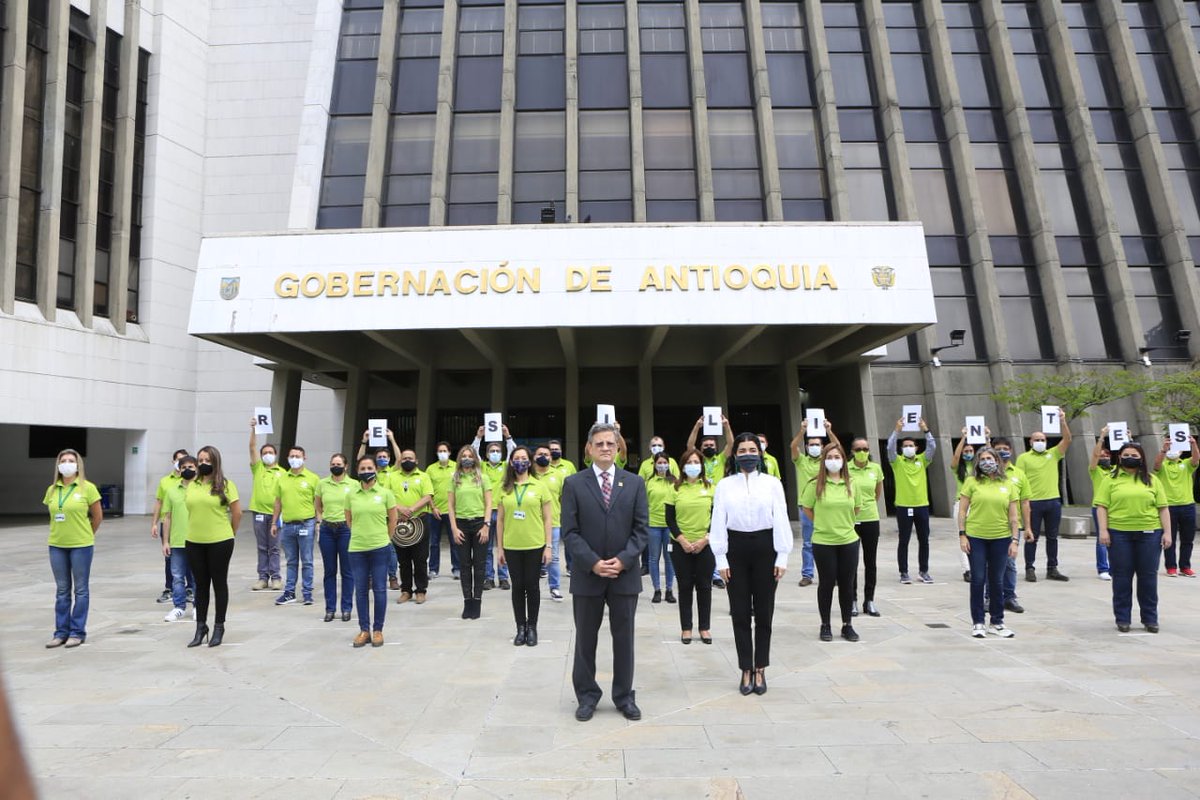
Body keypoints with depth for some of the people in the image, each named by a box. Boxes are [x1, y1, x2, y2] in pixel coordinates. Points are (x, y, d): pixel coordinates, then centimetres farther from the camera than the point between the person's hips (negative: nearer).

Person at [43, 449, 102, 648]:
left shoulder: (88, 488, -7)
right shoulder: (52, 490, 5)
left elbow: (98, 516, 0)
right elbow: (52, 514, 18)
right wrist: (61, 532, 13)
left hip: (81, 546, -4)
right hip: (57, 546, 4)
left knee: (80, 590, 4)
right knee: (62, 590, 12)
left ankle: (77, 632, 12)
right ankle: (61, 632, 21)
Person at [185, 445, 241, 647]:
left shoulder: (225, 484, -6)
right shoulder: (192, 485, 8)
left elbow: (237, 513, -3)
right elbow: (190, 509, 17)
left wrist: (228, 534, 5)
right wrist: (197, 530, 12)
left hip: (219, 543, -4)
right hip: (194, 543, 4)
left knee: (219, 583, 7)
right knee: (201, 585, 13)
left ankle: (219, 627, 18)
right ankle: (201, 626, 24)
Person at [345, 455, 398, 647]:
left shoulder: (385, 492, -2)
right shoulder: (352, 494, 3)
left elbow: (393, 519, 6)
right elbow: (348, 520, 14)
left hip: (379, 548, -2)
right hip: (356, 549, 2)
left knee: (379, 589, 3)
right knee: (361, 590, 8)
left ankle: (378, 630, 14)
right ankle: (364, 630, 18)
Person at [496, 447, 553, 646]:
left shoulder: (540, 486, -1)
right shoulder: (504, 488, 5)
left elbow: (548, 518, 0)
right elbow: (500, 519, 8)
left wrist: (548, 546, -5)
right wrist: (499, 547, 5)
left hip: (535, 546, -2)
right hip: (511, 546, 2)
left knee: (532, 586, 6)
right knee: (517, 586, 8)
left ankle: (532, 627, 21)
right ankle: (521, 627, 21)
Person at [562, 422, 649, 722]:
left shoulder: (634, 483, 4)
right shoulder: (573, 483, -1)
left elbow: (641, 529, 0)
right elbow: (570, 532, -5)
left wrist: (623, 560, -12)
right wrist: (593, 563, -15)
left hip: (625, 574, 1)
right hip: (587, 575, -1)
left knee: (624, 638, 11)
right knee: (585, 639, 10)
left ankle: (625, 696, 26)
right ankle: (587, 696, 26)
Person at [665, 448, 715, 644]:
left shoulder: (710, 487, 2)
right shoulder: (676, 488, 1)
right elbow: (670, 518, 1)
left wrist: (705, 539, -9)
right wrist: (682, 540, -9)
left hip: (705, 545, 0)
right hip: (681, 545, 0)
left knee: (704, 586, 7)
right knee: (685, 586, 6)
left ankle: (705, 627, 18)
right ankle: (686, 628, 16)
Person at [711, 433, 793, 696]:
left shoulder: (772, 483, 1)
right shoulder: (724, 485, 2)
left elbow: (781, 520, 1)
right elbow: (719, 522, 1)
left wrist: (782, 557, -3)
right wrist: (721, 559, -2)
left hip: (765, 547, 0)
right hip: (736, 548, 0)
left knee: (764, 612, 8)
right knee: (740, 613, 6)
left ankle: (760, 669, 22)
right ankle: (746, 670, 19)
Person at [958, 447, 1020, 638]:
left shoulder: (1008, 485, 5)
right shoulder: (971, 482, -1)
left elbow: (1013, 516, 6)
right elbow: (962, 511, -1)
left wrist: (1015, 540, 0)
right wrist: (962, 535, -7)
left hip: (1001, 539, 2)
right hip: (975, 538, -2)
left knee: (997, 581, 10)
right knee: (978, 580, 4)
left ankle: (997, 622, 24)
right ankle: (977, 623, 15)